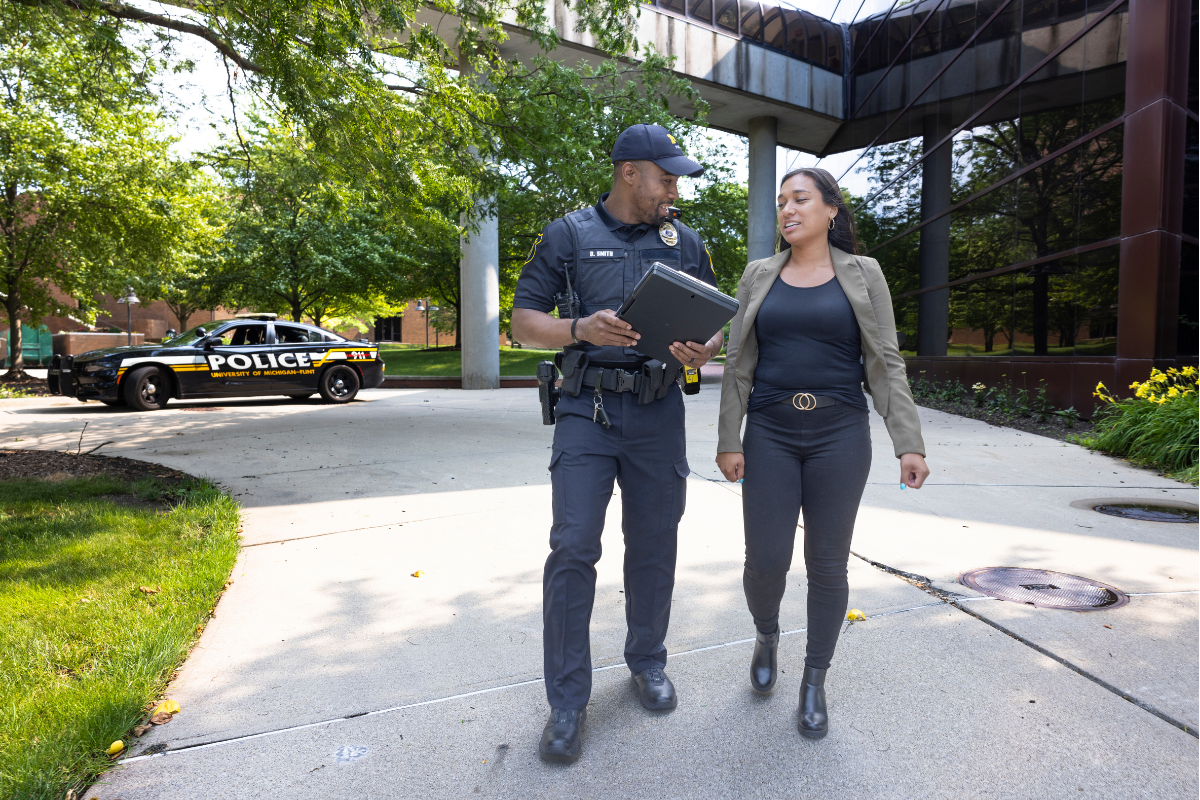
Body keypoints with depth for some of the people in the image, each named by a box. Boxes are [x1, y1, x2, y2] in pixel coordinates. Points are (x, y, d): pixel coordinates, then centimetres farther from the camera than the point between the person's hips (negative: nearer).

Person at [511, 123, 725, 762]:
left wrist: (705, 349, -9)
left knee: (653, 546, 10)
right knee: (573, 548, -7)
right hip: (587, 407, -3)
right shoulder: (568, 236, 3)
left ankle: (647, 661, 32)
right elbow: (524, 320, 0)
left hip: (659, 411, 3)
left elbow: (715, 319, 15)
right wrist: (582, 329, -19)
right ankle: (567, 700, 8)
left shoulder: (685, 242, 12)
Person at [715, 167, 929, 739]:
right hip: (771, 434, 1)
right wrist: (728, 439, 0)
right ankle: (766, 634, 34)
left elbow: (886, 364, 3)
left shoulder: (862, 275, 5)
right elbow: (738, 364, 6)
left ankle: (814, 682, 26)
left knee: (828, 564, 6)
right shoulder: (760, 276, 8)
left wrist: (909, 443, -4)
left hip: (839, 435, 0)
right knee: (765, 560, -1)